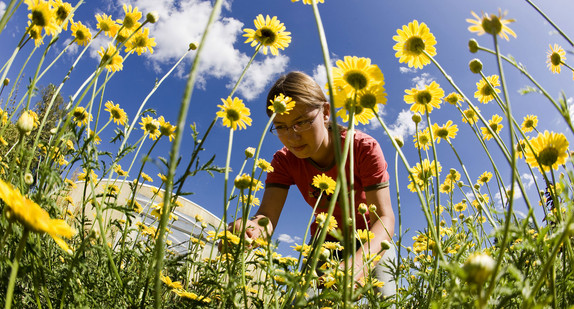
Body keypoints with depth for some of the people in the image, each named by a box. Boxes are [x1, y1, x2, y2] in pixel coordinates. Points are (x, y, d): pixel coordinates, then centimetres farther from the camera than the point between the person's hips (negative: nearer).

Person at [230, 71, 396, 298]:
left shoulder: (363, 148, -26)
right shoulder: (284, 160, -17)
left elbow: (384, 218, -32)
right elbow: (268, 215, -29)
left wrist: (358, 262, -53)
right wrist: (253, 229, -56)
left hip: (370, 242, -2)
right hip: (326, 242, 2)